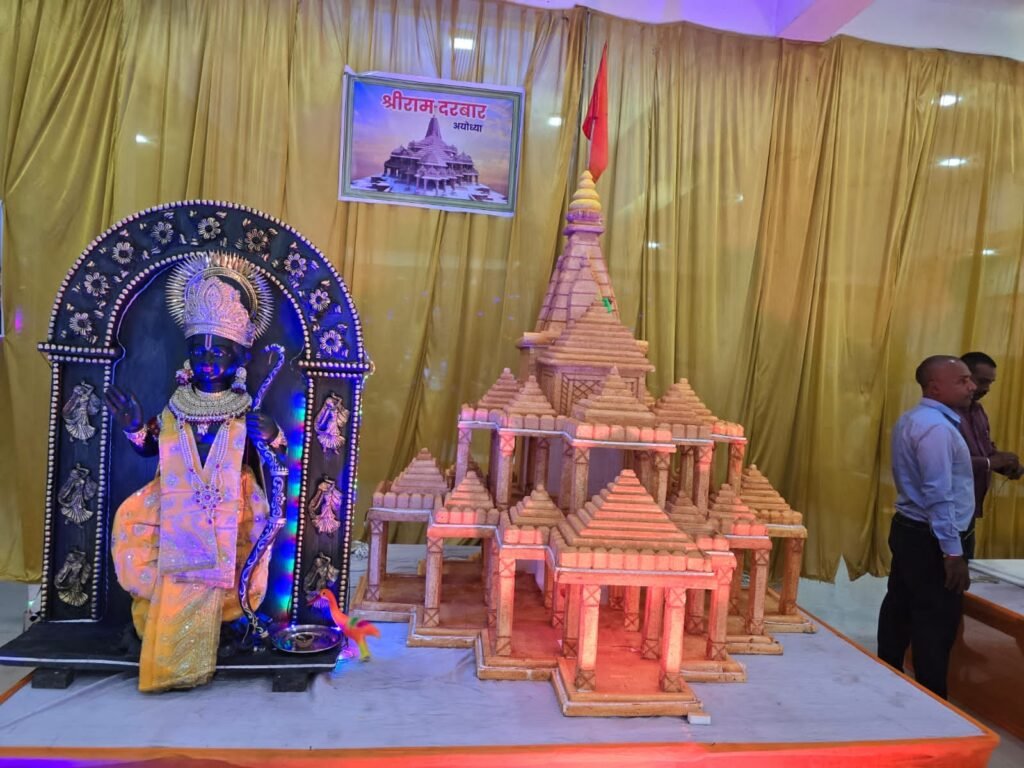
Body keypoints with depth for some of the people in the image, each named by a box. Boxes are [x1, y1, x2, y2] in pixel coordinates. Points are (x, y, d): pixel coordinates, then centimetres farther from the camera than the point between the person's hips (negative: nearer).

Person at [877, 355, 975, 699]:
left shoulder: (911, 420, 11)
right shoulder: (936, 428, -21)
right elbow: (939, 496, -24)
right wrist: (953, 553, -21)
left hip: (908, 529, 10)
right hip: (930, 539, -10)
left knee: (900, 611, 18)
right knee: (936, 626, 1)